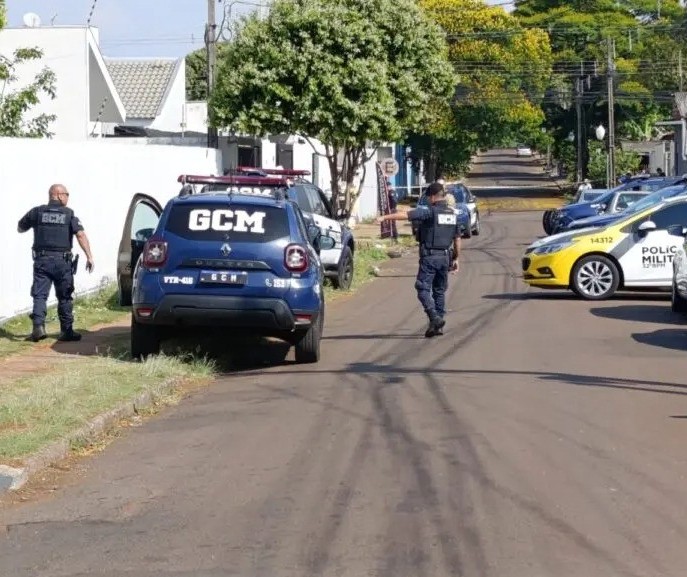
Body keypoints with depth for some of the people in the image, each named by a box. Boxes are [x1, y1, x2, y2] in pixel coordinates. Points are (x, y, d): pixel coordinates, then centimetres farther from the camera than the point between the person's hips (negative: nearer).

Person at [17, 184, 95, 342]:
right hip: (62, 260, -1)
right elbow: (81, 235, -11)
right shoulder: (68, 214, 0)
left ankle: (38, 325, -17)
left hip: (41, 260, 1)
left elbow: (20, 228, 17)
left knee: (39, 295, 2)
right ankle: (66, 331, 12)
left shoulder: (37, 212, 4)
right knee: (64, 297, 9)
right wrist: (89, 256, -13)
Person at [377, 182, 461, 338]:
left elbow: (405, 215, -18)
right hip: (445, 257, 6)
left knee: (423, 289, -4)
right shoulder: (453, 215, 9)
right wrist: (456, 258, 22)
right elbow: (457, 239, 14)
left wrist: (384, 217, -17)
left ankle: (435, 318, -20)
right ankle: (439, 325, 13)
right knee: (439, 291, 13)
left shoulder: (430, 212, -11)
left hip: (430, 256, -6)